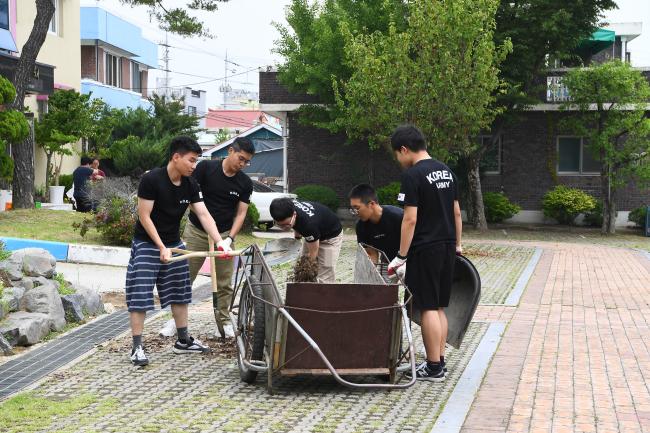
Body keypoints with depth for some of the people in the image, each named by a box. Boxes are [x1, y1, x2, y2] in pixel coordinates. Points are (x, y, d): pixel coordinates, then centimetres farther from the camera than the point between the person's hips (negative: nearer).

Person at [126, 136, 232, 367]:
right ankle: (137, 347, -4)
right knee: (140, 295, -8)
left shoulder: (190, 185, -4)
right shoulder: (151, 179, -21)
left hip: (174, 243, 7)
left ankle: (183, 341, 24)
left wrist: (220, 242, -20)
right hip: (147, 243, -7)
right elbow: (144, 216, -20)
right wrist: (161, 248, -23)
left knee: (179, 293, 12)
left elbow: (204, 215, -7)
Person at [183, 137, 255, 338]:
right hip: (196, 231, -2)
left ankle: (223, 321, 18)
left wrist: (230, 238, -14)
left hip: (224, 235, 2)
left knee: (224, 283, 6)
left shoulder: (245, 183, -2)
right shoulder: (205, 168, -10)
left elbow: (241, 213, -2)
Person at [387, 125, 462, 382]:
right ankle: (439, 361, 19)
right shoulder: (446, 171, 11)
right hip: (447, 248, 8)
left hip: (425, 250, -8)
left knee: (428, 308, -3)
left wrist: (401, 256, -13)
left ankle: (434, 368, 1)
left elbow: (410, 219, -17)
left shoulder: (412, 175, -14)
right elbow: (457, 213, 15)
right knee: (440, 307, 14)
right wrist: (457, 245, 23)